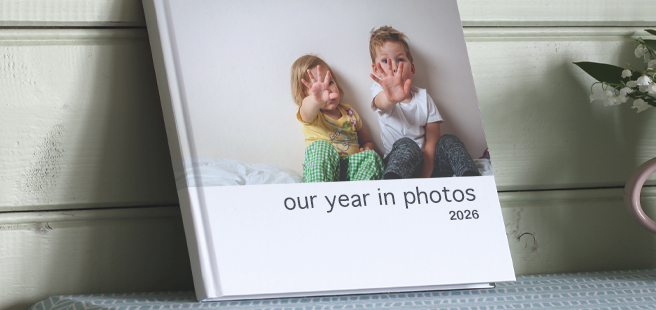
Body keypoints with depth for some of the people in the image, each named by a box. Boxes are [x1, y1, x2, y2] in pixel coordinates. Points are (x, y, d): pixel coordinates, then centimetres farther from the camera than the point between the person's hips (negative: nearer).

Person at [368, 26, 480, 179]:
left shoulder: (423, 97, 7)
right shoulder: (380, 90, 0)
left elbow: (432, 140, -3)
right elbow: (382, 103, -29)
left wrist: (424, 176, -22)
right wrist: (391, 98, -60)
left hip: (428, 162, 3)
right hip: (397, 161, -3)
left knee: (449, 141, -21)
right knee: (405, 144, -35)